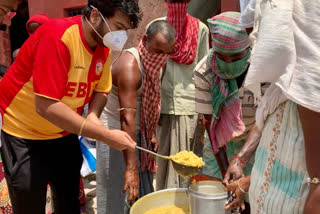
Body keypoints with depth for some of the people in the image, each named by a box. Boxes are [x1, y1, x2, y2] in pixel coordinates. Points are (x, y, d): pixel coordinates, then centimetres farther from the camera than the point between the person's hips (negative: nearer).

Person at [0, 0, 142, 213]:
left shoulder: (103, 45, -7)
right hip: (23, 132, -6)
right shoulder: (57, 36, -30)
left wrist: (93, 116, -21)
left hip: (64, 133, 7)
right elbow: (46, 106, -34)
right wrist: (106, 135, -34)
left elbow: (100, 90, 2)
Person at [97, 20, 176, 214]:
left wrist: (151, 133, 6)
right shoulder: (130, 65, -25)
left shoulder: (155, 63, 2)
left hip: (137, 132, 8)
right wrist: (131, 168, -36)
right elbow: (127, 119, -33)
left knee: (143, 194, 17)